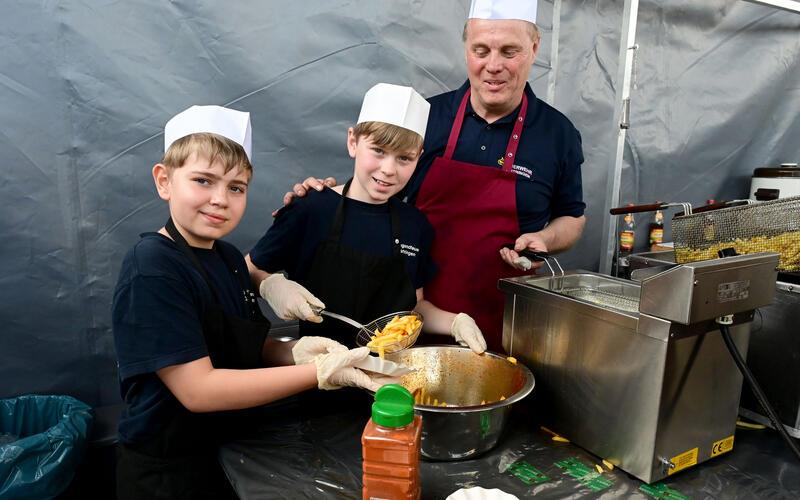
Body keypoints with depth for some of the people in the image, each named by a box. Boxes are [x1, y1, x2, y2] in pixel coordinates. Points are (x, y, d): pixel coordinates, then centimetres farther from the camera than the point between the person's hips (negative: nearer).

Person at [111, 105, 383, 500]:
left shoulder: (229, 258, -1)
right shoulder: (152, 268, -24)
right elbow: (198, 390, -27)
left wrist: (292, 353, -15)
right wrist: (320, 373, -29)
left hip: (228, 450, 7)